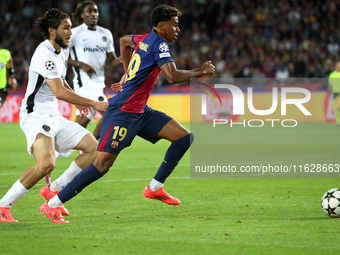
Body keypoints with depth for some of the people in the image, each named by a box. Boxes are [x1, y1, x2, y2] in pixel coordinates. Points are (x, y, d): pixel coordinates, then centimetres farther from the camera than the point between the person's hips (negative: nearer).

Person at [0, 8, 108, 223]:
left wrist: (77, 100, 18)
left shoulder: (63, 50, 12)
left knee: (94, 148, 4)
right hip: (35, 116, -10)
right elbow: (59, 92, -27)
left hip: (54, 117, 10)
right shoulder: (45, 54, -19)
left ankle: (54, 189, 9)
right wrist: (94, 104, -23)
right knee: (47, 163, -31)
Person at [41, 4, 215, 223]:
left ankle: (154, 188, 6)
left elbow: (124, 41, 35)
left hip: (139, 112, 10)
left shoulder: (144, 40, 12)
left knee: (184, 137, 1)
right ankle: (53, 204, -6)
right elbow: (173, 76, -27)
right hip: (122, 112, -10)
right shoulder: (159, 44, -14)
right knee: (103, 164, -13)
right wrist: (201, 71, -14)